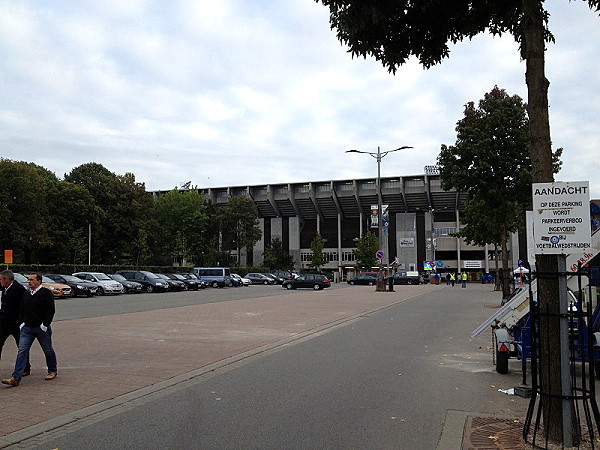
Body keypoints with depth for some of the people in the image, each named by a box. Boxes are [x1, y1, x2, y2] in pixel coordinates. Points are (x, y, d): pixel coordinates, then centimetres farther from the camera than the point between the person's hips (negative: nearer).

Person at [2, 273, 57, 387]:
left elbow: (51, 310, -13)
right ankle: (16, 378, -8)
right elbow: (22, 310, 20)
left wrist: (45, 325, -17)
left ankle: (52, 371, 29)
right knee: (22, 351, -5)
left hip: (41, 328, -5)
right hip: (27, 328, 5)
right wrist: (22, 323, 7)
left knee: (48, 350, 10)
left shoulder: (46, 293, -9)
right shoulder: (26, 294, 11)